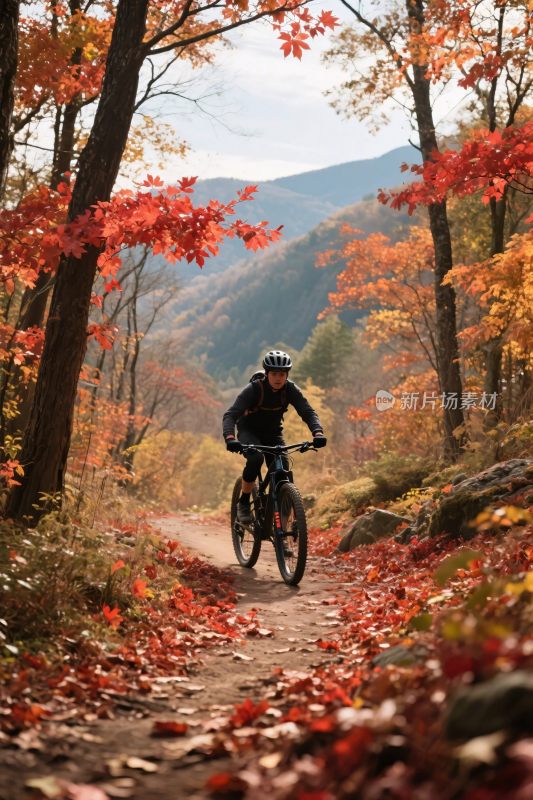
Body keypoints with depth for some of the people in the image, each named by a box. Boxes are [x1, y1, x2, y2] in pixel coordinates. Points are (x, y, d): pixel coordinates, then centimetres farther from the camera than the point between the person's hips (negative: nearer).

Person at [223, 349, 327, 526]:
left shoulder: (291, 390, -17)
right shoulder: (254, 389, -26)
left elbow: (308, 412, -24)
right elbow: (230, 415, -33)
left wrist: (318, 432, -45)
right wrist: (230, 438, -52)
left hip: (273, 433, 3)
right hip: (249, 431, -3)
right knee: (255, 458, -34)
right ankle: (243, 503, -16)